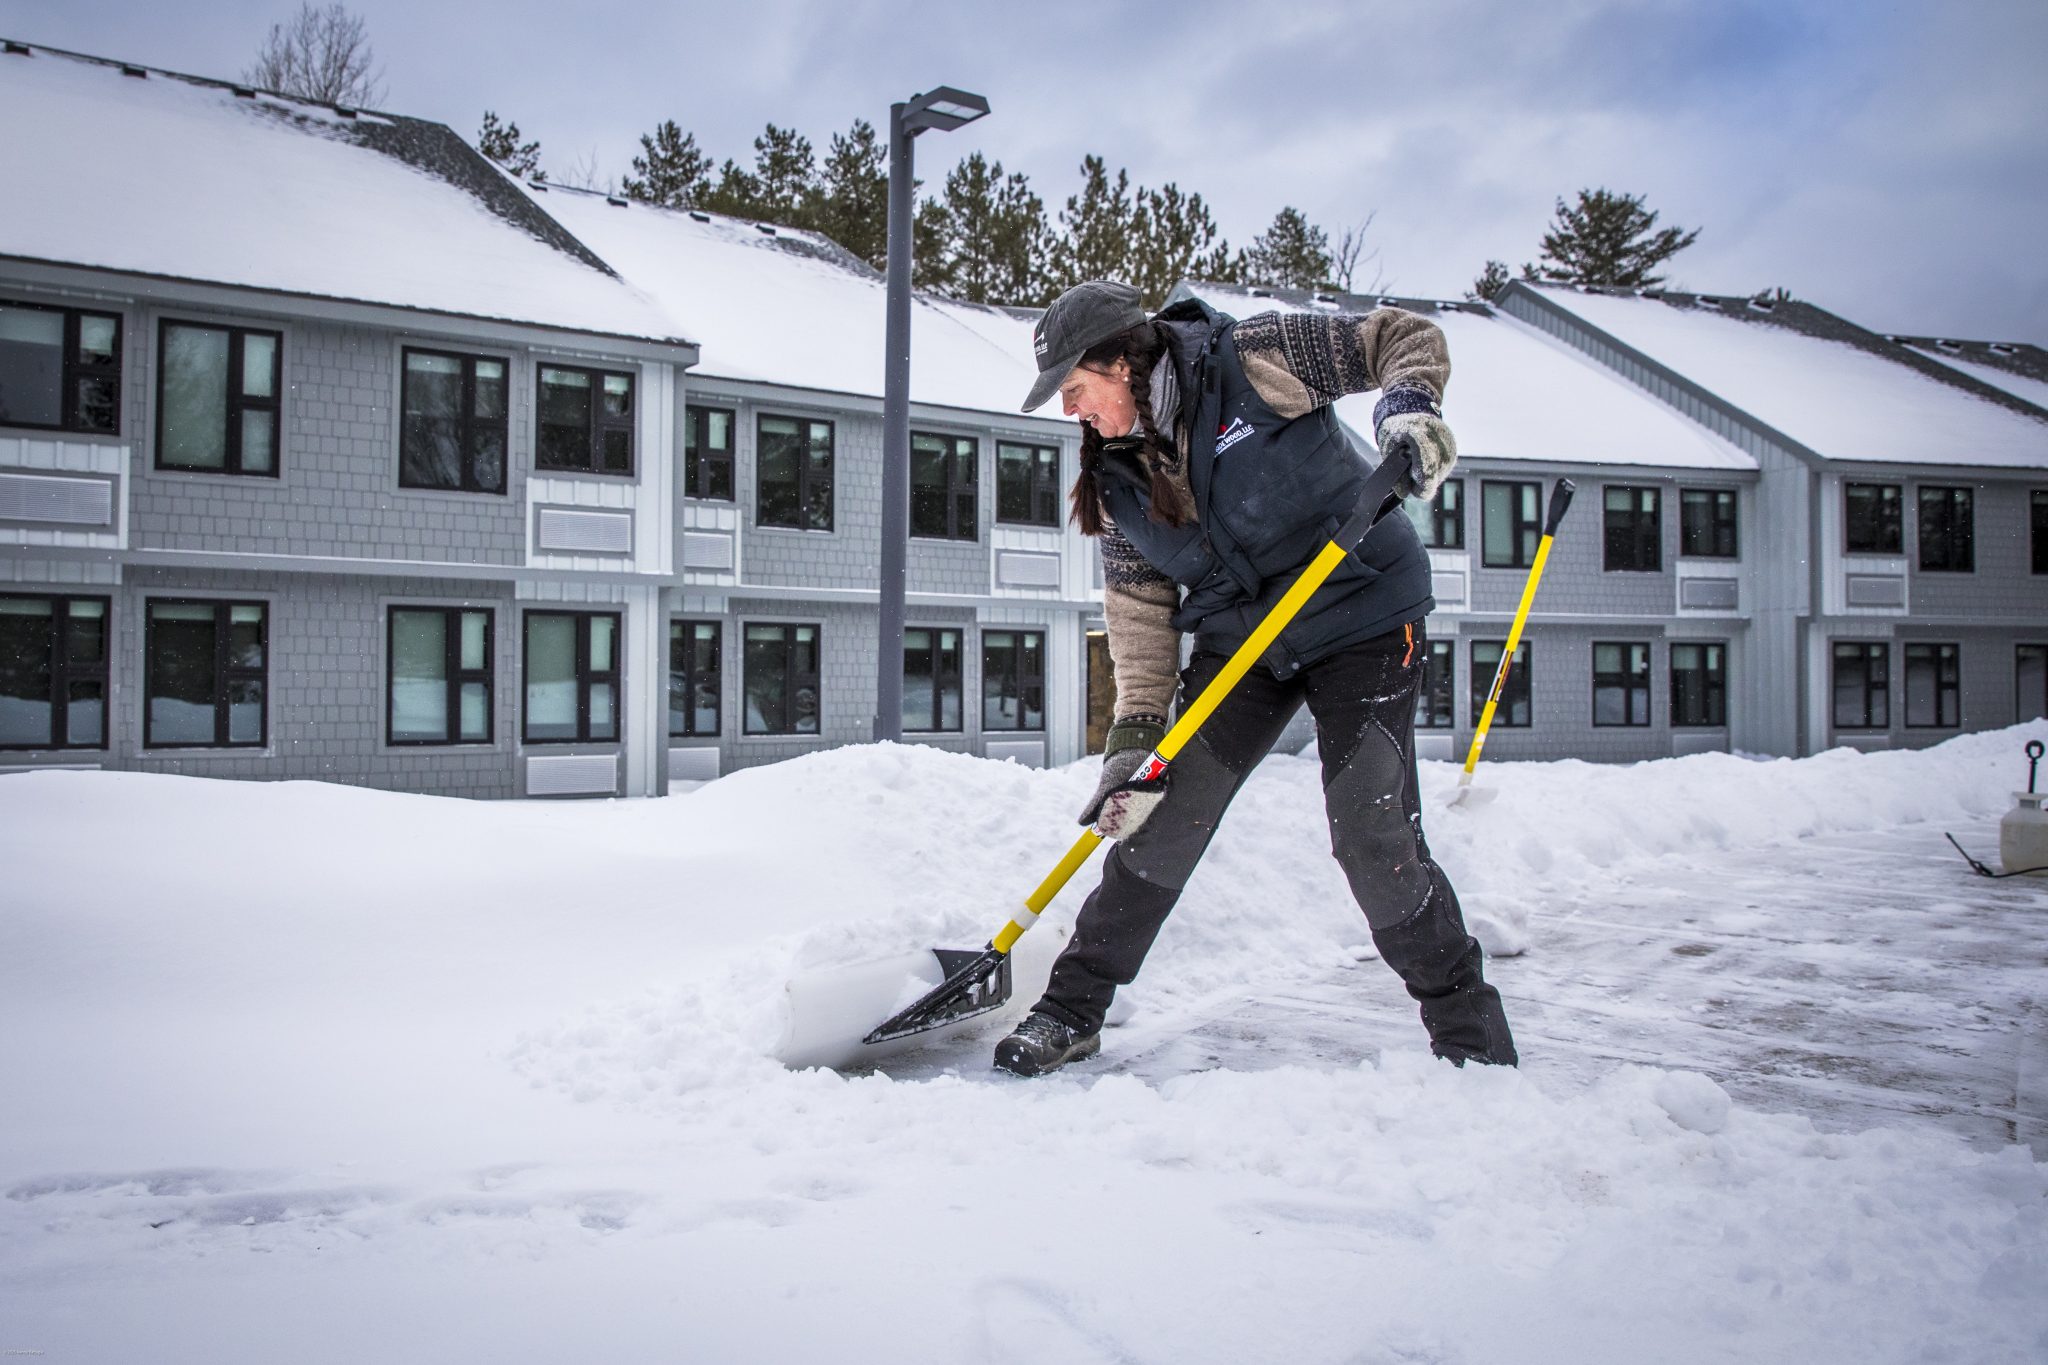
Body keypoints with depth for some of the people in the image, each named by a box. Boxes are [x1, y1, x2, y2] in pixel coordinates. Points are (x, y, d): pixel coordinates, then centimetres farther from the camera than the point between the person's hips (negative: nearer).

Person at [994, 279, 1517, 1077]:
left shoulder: (1256, 358, -14)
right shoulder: (1117, 476, 1)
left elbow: (1402, 337, -7)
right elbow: (1140, 608, 0)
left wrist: (1409, 408, -28)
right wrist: (1134, 734, -9)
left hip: (1362, 621, -5)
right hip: (1239, 643, 5)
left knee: (1373, 837, -11)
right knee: (1163, 817, -2)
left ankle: (1466, 1027, 10)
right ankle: (1073, 1009, 12)